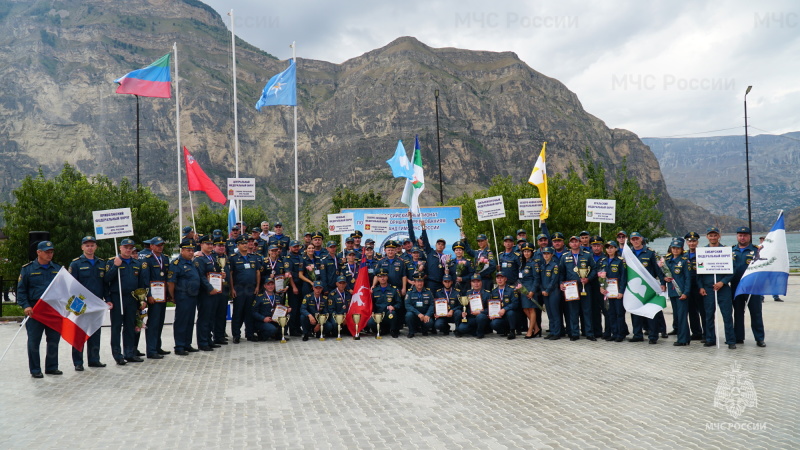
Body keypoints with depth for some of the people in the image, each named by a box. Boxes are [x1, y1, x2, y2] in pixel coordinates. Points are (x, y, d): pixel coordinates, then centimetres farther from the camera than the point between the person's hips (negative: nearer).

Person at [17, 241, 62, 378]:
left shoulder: (58, 269, 11)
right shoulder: (27, 269, 1)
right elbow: (21, 290, 0)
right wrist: (25, 306, -13)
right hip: (35, 311, -3)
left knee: (54, 340, 9)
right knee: (34, 341, 1)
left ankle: (52, 367, 20)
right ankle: (35, 370, 10)